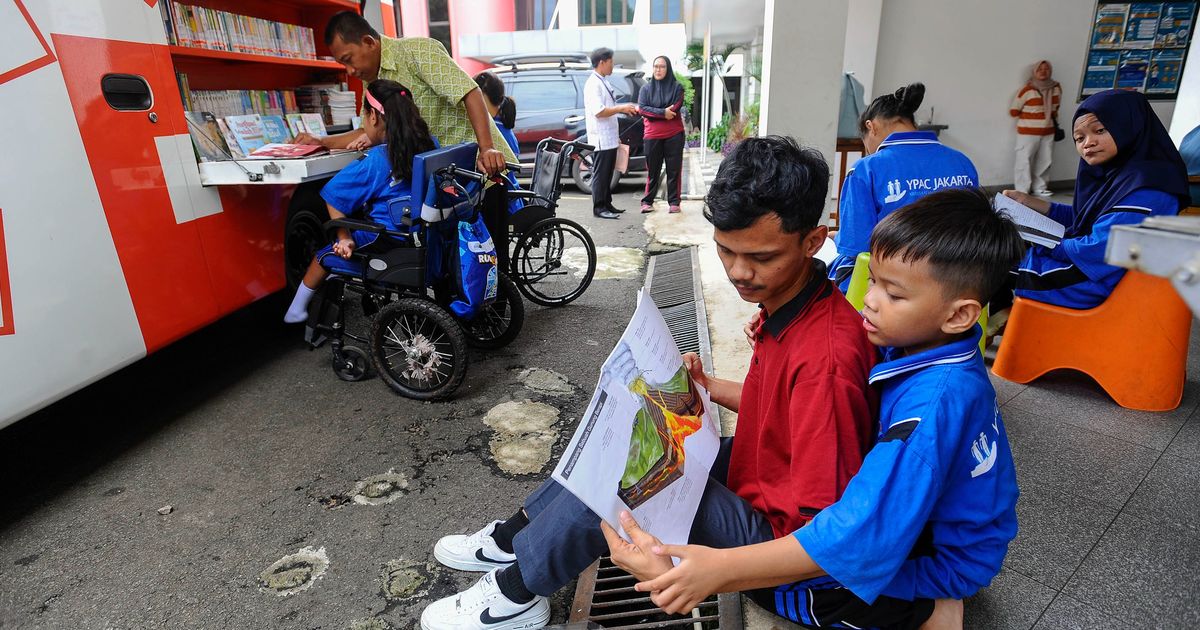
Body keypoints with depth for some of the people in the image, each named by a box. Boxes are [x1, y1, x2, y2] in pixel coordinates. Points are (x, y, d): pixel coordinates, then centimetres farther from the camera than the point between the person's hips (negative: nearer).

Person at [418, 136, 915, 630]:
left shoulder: (826, 356, -31)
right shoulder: (783, 302, -4)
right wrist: (708, 386, 0)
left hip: (772, 532, -9)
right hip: (752, 478, 9)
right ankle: (516, 536, 20)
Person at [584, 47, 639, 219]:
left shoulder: (603, 82, 18)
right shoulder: (593, 84, -14)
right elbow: (599, 111, -22)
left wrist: (624, 108, 17)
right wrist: (621, 108, -18)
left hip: (609, 138, 10)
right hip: (601, 139, -10)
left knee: (607, 174, 14)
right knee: (600, 174, -4)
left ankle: (607, 205, 23)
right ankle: (599, 208, 2)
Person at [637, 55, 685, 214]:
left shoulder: (677, 87, 6)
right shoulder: (646, 88, 10)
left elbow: (675, 110, -7)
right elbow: (641, 109, -5)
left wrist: (653, 112, -6)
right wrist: (663, 113, -14)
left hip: (674, 135, -1)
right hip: (652, 136, 1)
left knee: (674, 170, 0)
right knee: (653, 170, 5)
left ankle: (674, 202, 4)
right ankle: (647, 201, 11)